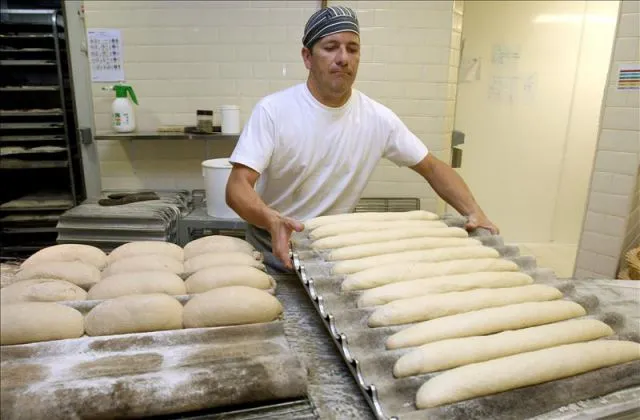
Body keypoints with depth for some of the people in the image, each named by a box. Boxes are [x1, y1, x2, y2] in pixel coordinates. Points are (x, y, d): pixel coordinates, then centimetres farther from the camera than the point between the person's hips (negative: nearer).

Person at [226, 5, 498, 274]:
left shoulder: (379, 118, -7)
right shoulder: (272, 110, -16)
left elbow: (432, 167, 2)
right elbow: (237, 186, -21)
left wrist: (474, 213, -13)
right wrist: (272, 221, -41)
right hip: (272, 251, -2)